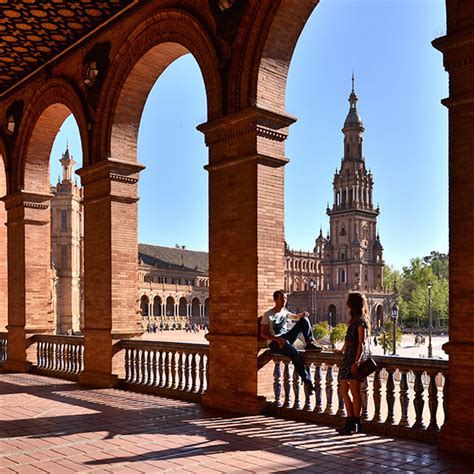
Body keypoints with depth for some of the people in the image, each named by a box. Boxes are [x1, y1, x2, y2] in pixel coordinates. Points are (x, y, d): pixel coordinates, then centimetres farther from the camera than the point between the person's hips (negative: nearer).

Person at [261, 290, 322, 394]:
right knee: (295, 354, -35)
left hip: (286, 338, 7)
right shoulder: (268, 315, -7)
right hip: (274, 343, -7)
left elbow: (295, 317, 30)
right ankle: (307, 382, -32)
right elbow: (263, 334, -12)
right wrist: (277, 339, -27)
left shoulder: (285, 312, 12)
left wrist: (302, 315, 5)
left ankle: (310, 343, -13)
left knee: (304, 320, -5)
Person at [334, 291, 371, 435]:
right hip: (348, 357, 10)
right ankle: (351, 422, 13)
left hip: (354, 358, -10)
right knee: (344, 390, 9)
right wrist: (342, 350, 47)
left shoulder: (361, 321, -10)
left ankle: (355, 424, 2)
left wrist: (356, 362, -22)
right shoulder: (354, 320, 18)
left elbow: (361, 343, -16)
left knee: (355, 391, -4)